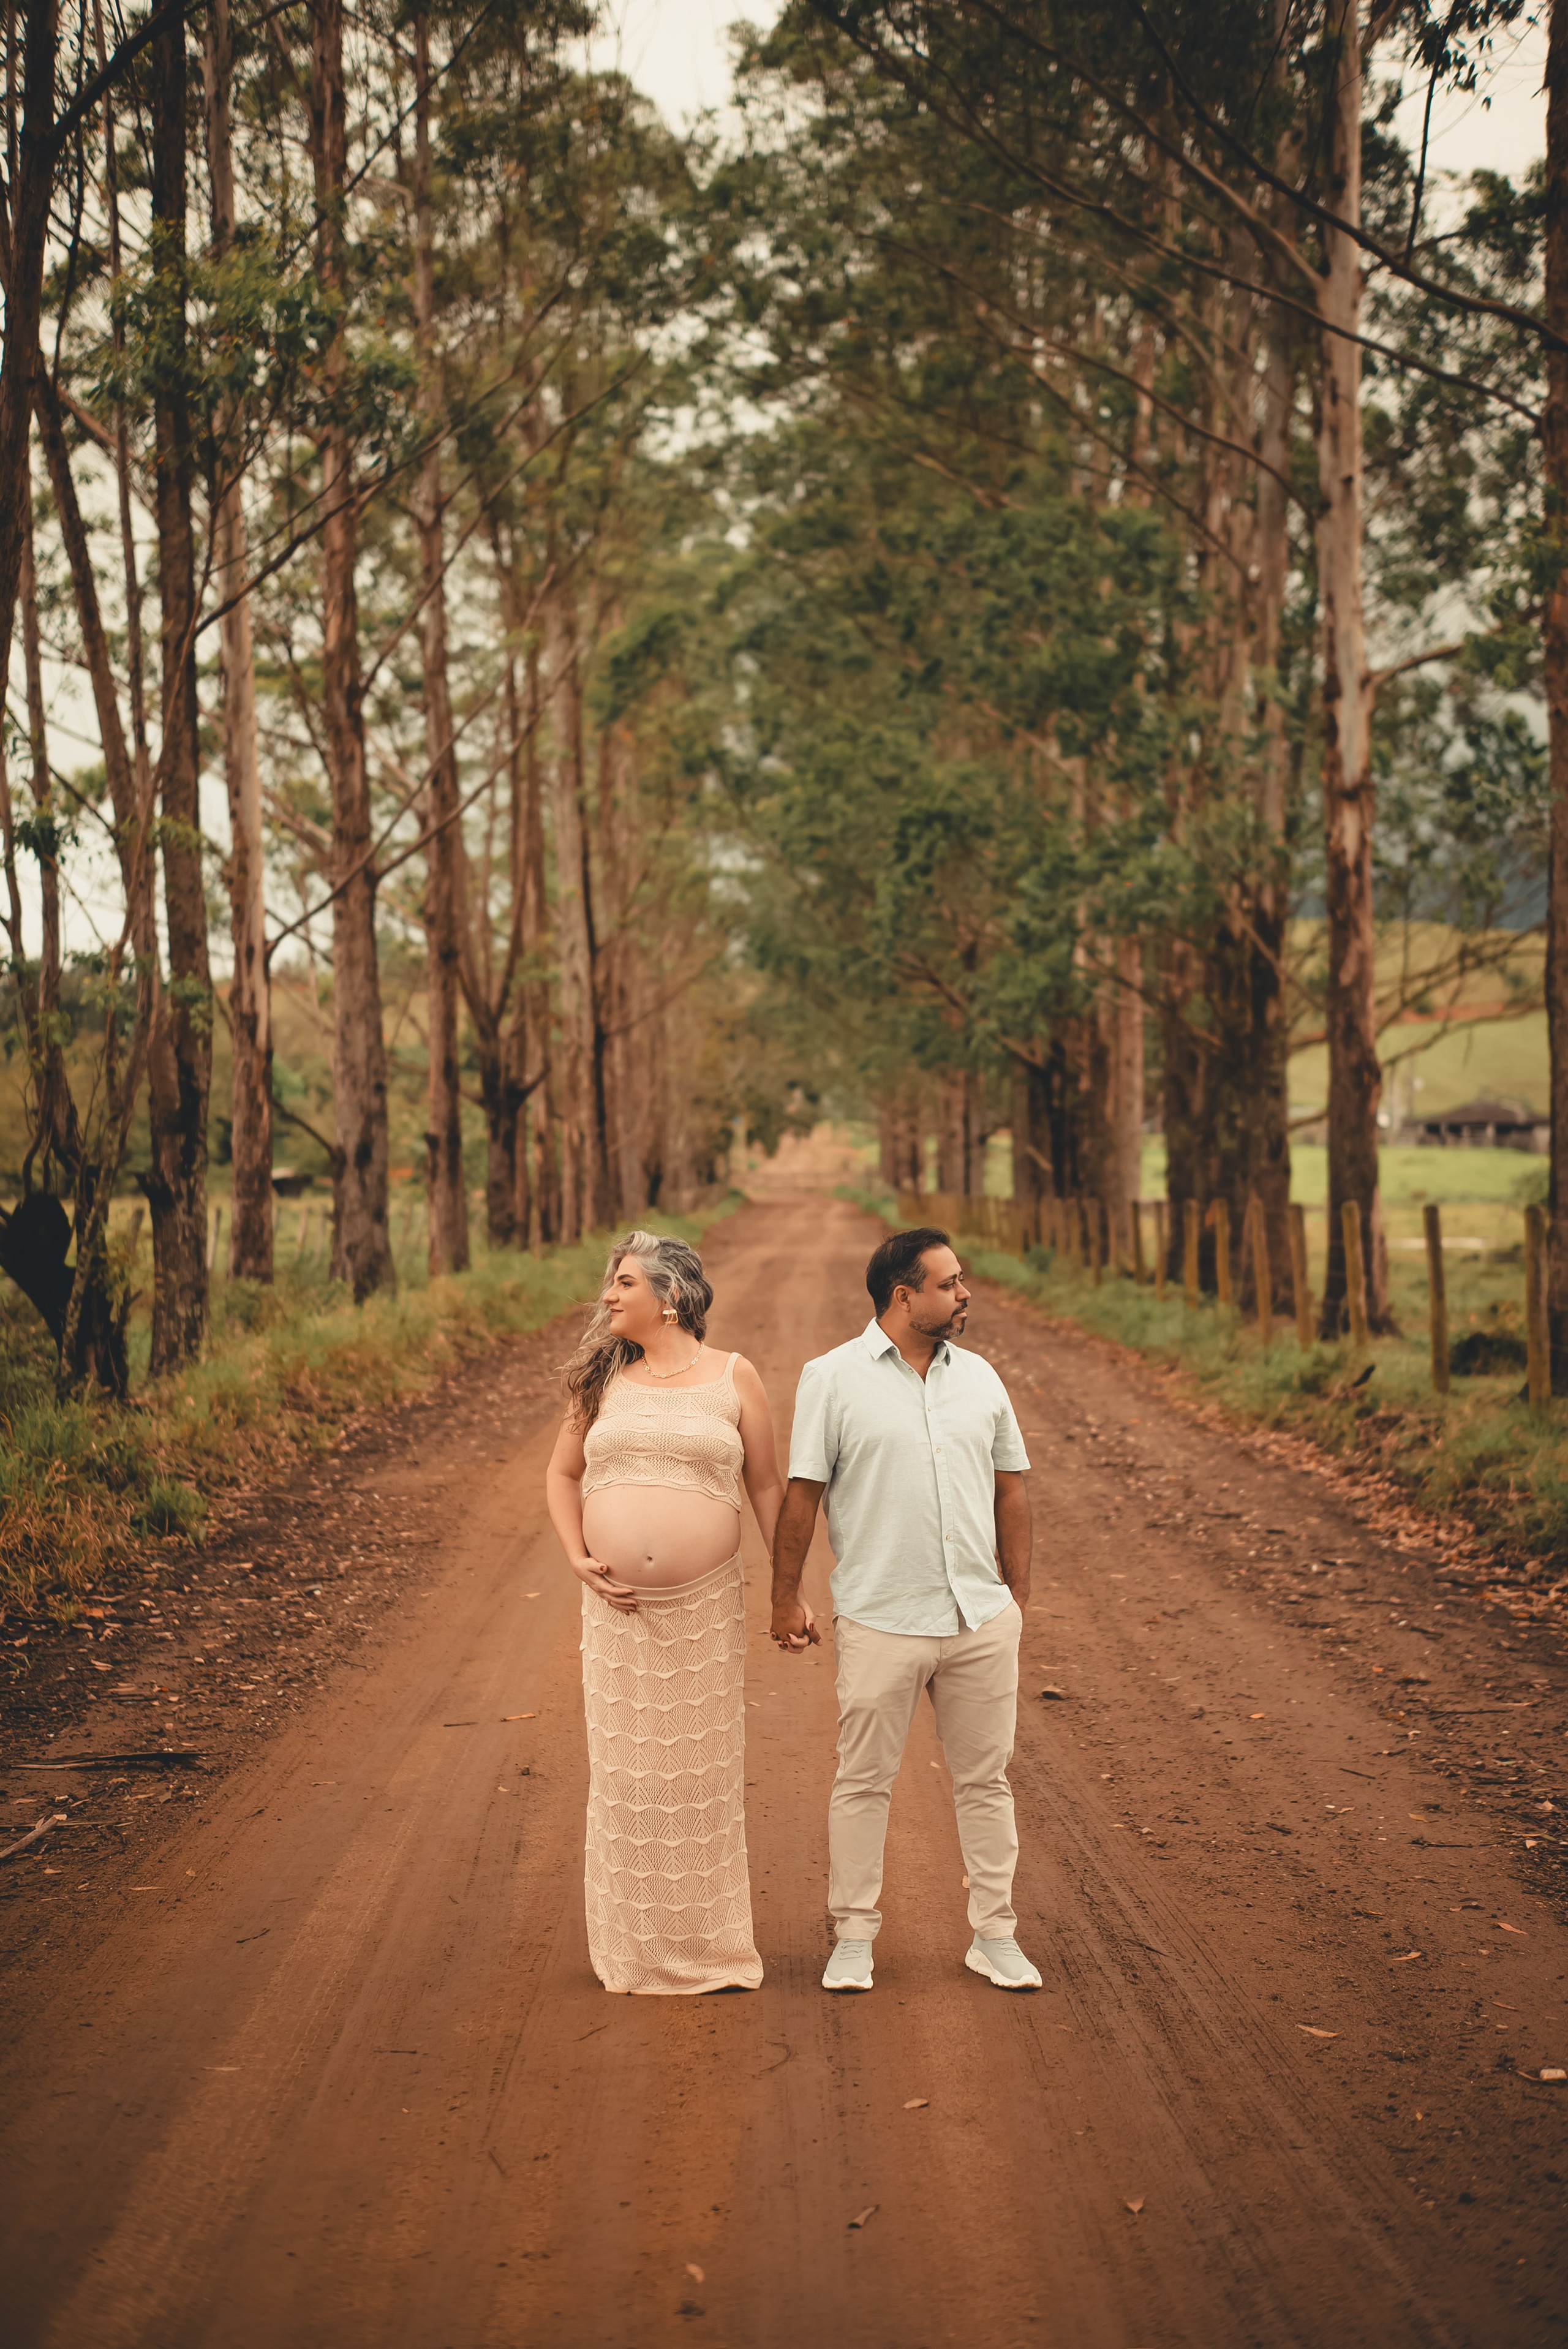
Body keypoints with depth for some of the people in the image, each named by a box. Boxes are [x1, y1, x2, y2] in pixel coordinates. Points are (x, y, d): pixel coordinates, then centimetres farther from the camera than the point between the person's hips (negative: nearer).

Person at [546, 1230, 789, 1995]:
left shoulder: (733, 1378, 1)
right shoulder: (605, 1380, 7)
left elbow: (768, 1487, 5)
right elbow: (561, 1474, 16)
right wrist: (577, 1558, 2)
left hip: (705, 1608, -2)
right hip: (618, 1610, 2)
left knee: (703, 1769, 3)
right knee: (624, 1768, 6)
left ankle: (710, 1946, 17)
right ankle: (632, 1949, 19)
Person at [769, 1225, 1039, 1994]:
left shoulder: (979, 1377, 8)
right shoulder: (832, 1378, -4)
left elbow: (1010, 1488, 14)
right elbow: (801, 1495, -4)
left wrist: (1018, 1594, 12)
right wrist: (786, 1599, -3)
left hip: (982, 1619, 4)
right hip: (880, 1622, -4)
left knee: (984, 1780, 10)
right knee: (863, 1782, 5)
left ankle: (995, 1936, 21)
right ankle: (853, 1939, 18)